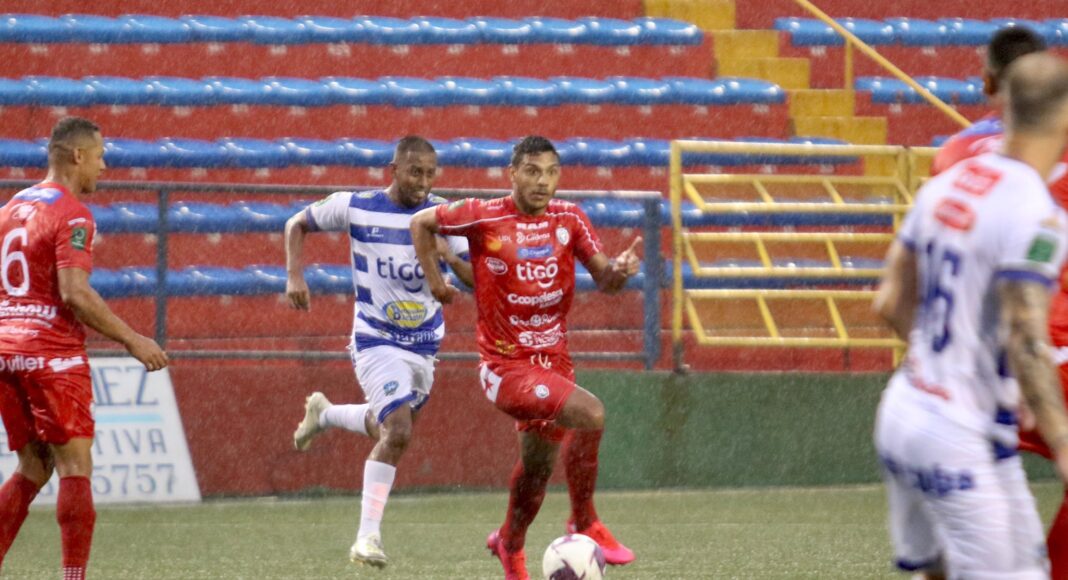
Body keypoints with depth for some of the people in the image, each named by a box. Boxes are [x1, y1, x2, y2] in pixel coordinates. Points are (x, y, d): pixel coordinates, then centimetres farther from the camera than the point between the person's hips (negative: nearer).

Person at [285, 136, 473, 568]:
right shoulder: (355, 208, -10)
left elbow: (478, 281, -11)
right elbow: (297, 226, 7)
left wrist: (452, 259, -31)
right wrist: (294, 275, -7)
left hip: (424, 346, 5)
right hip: (376, 342, -5)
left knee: (388, 430, 21)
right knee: (398, 431, -22)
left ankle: (322, 414, 52)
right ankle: (368, 537, -15)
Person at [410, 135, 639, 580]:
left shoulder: (569, 219, 0)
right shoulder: (484, 218, -11)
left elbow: (603, 279, -2)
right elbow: (422, 222, 4)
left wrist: (619, 271, -24)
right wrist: (434, 282, 1)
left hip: (553, 361, 6)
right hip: (505, 365, -6)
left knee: (538, 465, 19)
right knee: (589, 413, -27)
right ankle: (585, 525, -13)